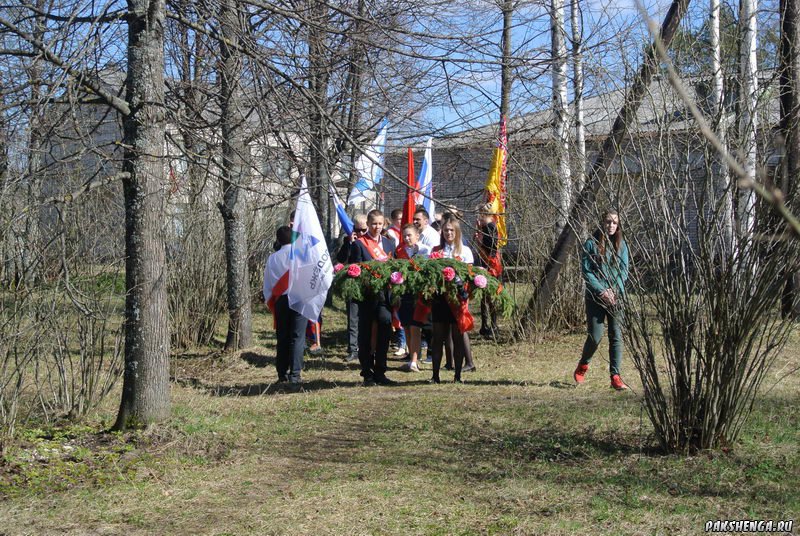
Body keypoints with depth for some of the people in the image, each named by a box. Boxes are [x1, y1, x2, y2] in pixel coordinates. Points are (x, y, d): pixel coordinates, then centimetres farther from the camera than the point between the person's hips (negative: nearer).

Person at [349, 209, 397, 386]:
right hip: (367, 296, -4)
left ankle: (379, 373, 8)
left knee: (384, 331, 0)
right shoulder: (359, 244, -4)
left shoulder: (387, 242, 12)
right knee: (366, 335, 6)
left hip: (384, 294, 4)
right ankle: (367, 374, 14)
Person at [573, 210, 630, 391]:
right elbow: (586, 271, -6)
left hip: (616, 297, 3)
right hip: (595, 298, -3)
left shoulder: (621, 245, 7)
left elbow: (624, 271, 4)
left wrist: (615, 290, -11)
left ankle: (615, 376, 1)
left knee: (616, 335, -2)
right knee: (595, 336, -3)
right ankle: (583, 365, 24)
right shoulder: (592, 244, -4)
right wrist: (602, 291, -15)